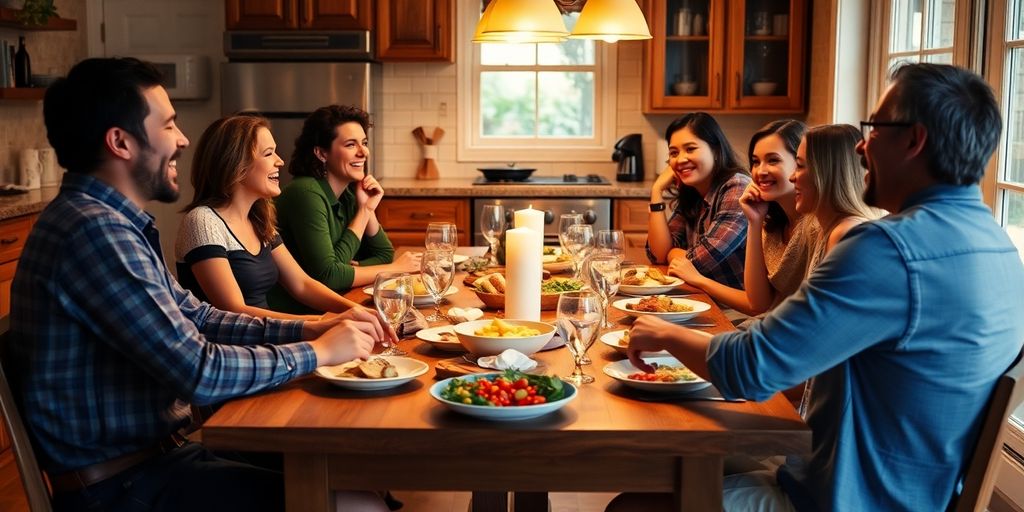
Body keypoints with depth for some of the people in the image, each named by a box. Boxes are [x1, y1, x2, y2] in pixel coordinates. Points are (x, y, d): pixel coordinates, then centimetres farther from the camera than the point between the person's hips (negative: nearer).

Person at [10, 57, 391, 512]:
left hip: (151, 452, 10)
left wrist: (309, 328, 2)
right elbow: (200, 372, -25)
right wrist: (317, 351, -11)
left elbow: (198, 319, 13)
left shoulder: (107, 220, 10)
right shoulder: (95, 230, -23)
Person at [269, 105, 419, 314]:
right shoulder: (307, 193, -18)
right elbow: (326, 275, -24)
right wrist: (394, 269, -13)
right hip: (297, 313, -8)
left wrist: (367, 209, -7)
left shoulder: (349, 193, 7)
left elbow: (384, 255, 10)